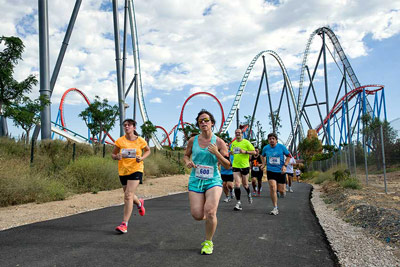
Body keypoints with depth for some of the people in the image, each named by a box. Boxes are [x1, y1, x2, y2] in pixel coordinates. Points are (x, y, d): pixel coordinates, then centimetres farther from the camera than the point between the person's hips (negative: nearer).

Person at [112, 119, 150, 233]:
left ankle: (124, 224, -11)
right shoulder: (120, 141, -1)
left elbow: (148, 150, 14)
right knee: (129, 196, 17)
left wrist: (141, 158, -6)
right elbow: (113, 154, 8)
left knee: (128, 196, -16)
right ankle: (139, 203, 53)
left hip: (136, 170, -3)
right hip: (123, 171, 3)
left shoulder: (140, 141, -3)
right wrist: (117, 157, -17)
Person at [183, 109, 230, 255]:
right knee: (197, 215, -7)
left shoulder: (219, 142, -3)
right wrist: (187, 162, -4)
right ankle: (209, 216, 33)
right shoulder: (193, 140, 3)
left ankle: (208, 242, 7)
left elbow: (228, 166, -2)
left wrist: (216, 153, -18)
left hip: (213, 180, -2)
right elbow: (186, 155, 20)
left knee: (210, 212, -19)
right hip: (195, 180, 2)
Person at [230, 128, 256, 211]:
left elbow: (254, 152, -7)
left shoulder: (246, 142, -5)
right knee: (237, 184, -9)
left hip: (245, 166, -3)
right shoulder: (233, 143, 9)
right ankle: (238, 202, -3)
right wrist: (231, 152, 4)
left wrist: (245, 151, -19)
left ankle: (249, 194, 43)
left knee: (245, 184, 10)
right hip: (235, 166, 3)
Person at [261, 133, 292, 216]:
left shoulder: (282, 147, -5)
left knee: (281, 191, 2)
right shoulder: (265, 148, 1)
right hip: (270, 171, 1)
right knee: (272, 188, -17)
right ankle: (275, 208, -7)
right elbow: (263, 156, 23)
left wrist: (285, 165, -6)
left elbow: (289, 156, 5)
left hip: (280, 171, 0)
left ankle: (282, 192, 43)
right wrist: (264, 163, 11)